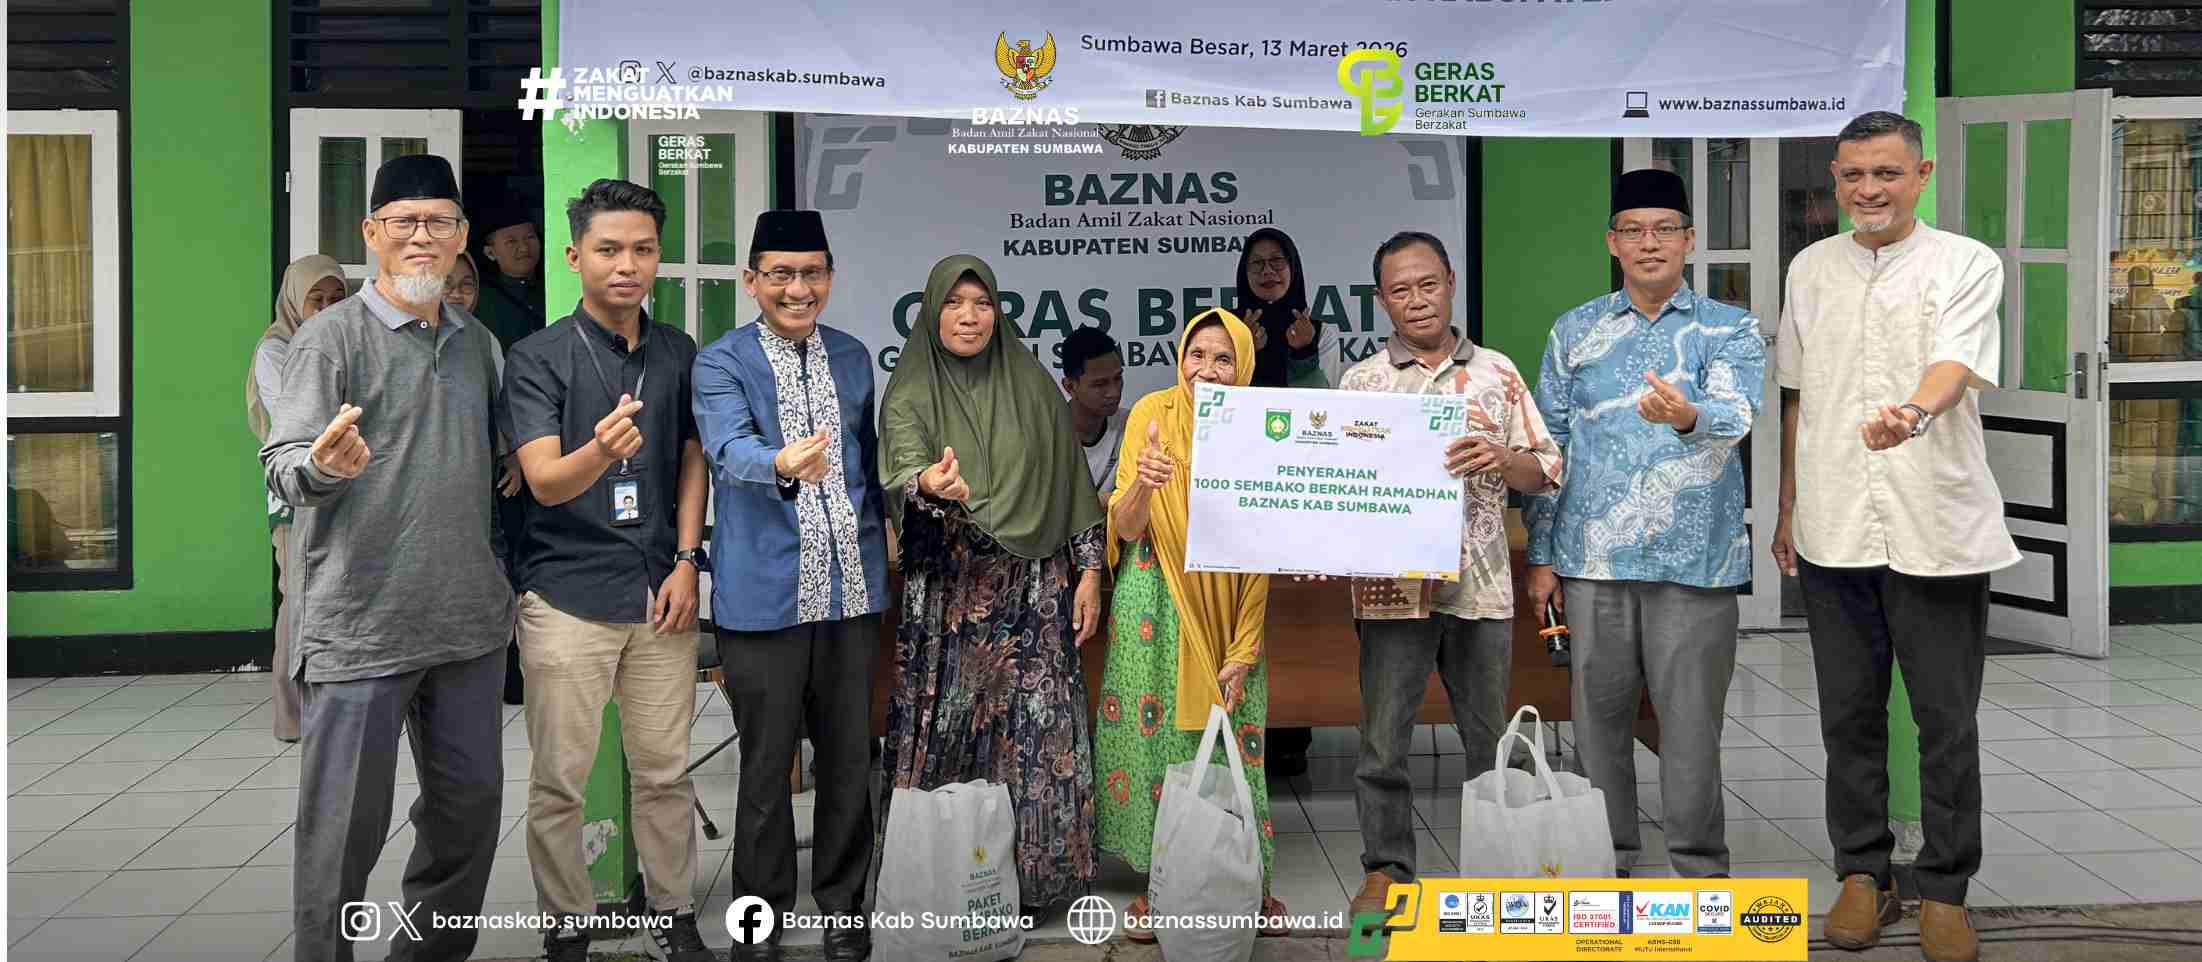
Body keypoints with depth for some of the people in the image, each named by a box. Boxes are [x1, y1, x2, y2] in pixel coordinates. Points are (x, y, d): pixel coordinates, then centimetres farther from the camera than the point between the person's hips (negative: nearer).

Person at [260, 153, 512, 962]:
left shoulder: (479, 345, 12)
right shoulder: (331, 337, -5)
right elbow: (284, 469, -14)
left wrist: (504, 574, 11)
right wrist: (324, 465, -35)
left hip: (469, 622, 6)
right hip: (360, 627, -5)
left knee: (470, 805, 12)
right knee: (346, 824, -2)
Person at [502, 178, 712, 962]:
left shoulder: (679, 353, 7)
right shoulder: (538, 358, -6)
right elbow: (545, 481, -15)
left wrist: (686, 561, 1)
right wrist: (600, 450, -37)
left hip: (659, 591, 3)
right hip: (567, 593, -3)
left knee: (665, 771, 9)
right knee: (559, 780, 3)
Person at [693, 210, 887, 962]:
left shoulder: (853, 356, 11)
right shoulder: (722, 362, -5)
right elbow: (729, 449, -23)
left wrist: (880, 526, 16)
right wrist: (783, 463, -42)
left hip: (851, 588, 4)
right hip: (766, 591, -4)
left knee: (849, 759, 11)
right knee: (766, 764, 5)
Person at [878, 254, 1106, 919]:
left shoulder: (1032, 386, 8)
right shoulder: (911, 396, 0)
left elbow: (1071, 483, 11)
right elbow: (900, 477, -18)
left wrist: (1089, 570, 5)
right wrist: (929, 488, -41)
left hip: (1034, 590, 2)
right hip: (946, 594, -2)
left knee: (1038, 733, -2)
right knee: (946, 731, -2)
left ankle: (1036, 877, 8)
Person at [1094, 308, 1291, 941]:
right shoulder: (1152, 414, -5)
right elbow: (1124, 530, -8)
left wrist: (1243, 650, -4)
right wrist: (1141, 484, -31)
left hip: (1229, 610, 1)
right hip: (1156, 606, -1)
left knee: (1230, 742, 2)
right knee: (1153, 730, 0)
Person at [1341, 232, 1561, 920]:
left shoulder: (1497, 372, 9)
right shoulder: (1360, 381, 7)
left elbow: (1546, 471, 8)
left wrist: (1500, 459, -13)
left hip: (1480, 584, 1)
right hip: (1390, 585, -1)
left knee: (1490, 735, 9)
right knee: (1383, 739, 2)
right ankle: (1385, 868, 15)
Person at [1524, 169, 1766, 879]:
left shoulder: (1731, 329, 4)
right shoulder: (1575, 332, 11)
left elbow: (1734, 413, -16)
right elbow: (1547, 444, 11)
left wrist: (1686, 415, -40)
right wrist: (1540, 555, 7)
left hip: (1694, 560, -2)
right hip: (1592, 557, 2)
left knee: (1690, 719, 1)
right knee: (1597, 712, 8)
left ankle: (1699, 866, 14)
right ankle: (1606, 859, 21)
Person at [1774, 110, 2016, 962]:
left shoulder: (1967, 263, -2)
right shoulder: (1812, 269, 10)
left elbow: (1956, 363, -20)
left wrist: (1913, 413, -42)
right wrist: (1788, 509, 16)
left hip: (1938, 530, -3)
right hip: (1834, 530, 3)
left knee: (1946, 721, 3)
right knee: (1850, 714, 10)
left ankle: (1944, 889, 17)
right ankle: (1862, 873, 24)